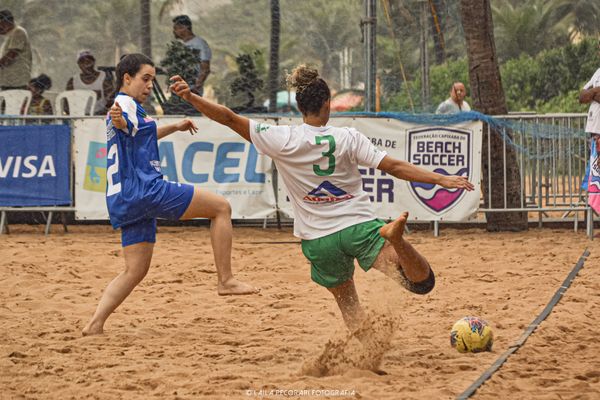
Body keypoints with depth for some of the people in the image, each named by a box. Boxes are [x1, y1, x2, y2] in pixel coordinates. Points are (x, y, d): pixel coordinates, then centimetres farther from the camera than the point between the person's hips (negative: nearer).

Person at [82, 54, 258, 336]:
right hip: (142, 189, -10)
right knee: (221, 207, -6)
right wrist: (119, 120, -55)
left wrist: (174, 128, 51)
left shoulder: (126, 108, 24)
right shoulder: (126, 104, -7)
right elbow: (124, 124, -33)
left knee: (136, 270, 10)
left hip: (124, 201, 10)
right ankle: (225, 280, -10)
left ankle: (95, 324, -2)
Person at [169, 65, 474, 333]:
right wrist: (441, 180, -6)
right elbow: (394, 167, -10)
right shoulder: (348, 138, -7)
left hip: (319, 240, 2)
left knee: (348, 304, 19)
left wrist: (190, 97, -2)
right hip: (360, 226, -1)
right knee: (423, 281, -8)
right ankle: (393, 236, -36)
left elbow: (231, 119, -8)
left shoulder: (283, 140, -9)